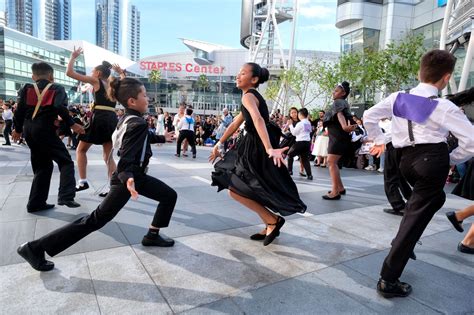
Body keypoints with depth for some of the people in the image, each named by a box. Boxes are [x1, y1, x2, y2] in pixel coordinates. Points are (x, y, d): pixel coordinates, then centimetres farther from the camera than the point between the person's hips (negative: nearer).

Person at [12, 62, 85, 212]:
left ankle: (35, 202, 15)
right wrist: (72, 124, -9)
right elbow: (60, 107, -16)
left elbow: (19, 110, 7)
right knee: (65, 161, -1)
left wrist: (18, 129, 18)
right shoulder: (57, 88, 2)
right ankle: (66, 196, -18)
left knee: (42, 166, 15)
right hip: (45, 130, -5)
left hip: (29, 131, 6)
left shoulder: (26, 89, 12)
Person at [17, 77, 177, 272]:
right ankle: (35, 248, 4)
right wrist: (127, 179, -49)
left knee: (169, 195, 14)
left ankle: (152, 236, 24)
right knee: (96, 219, -5)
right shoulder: (138, 124, -24)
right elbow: (126, 160, -31)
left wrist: (162, 138, 40)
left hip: (135, 174, 10)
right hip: (128, 177, -10)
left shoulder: (128, 119, 5)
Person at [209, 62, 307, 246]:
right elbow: (235, 124, 24)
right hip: (254, 147, 10)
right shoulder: (252, 96, 18)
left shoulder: (248, 96, -14)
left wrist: (269, 149, -49)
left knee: (235, 190, -7)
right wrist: (219, 145, 28)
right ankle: (270, 226, 27)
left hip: (259, 149, -10)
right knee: (252, 191, 18)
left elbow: (258, 120, -34)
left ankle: (273, 220, 0)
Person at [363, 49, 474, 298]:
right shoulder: (443, 107, -9)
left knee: (433, 198, 32)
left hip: (406, 159, 6)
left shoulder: (398, 98, 6)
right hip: (433, 159, -6)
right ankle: (388, 279, 1)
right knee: (417, 216, -1)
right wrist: (452, 159, 5)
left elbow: (369, 117, 14)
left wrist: (378, 140, 23)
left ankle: (403, 243, 35)